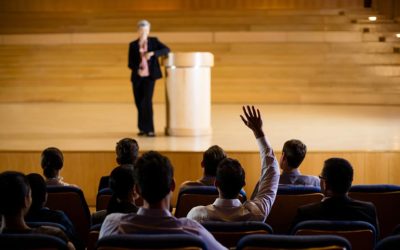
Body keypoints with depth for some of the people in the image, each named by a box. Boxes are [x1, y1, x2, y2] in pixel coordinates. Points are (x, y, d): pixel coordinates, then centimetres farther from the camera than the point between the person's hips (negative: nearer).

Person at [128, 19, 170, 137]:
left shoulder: (154, 41, 4)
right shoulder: (133, 45, 5)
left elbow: (166, 50, -7)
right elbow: (130, 63, 3)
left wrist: (152, 53, -20)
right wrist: (137, 70, -18)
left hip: (150, 76, -2)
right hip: (137, 77, 2)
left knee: (147, 101, -15)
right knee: (139, 102, 6)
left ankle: (149, 129, -11)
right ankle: (142, 128, 22)